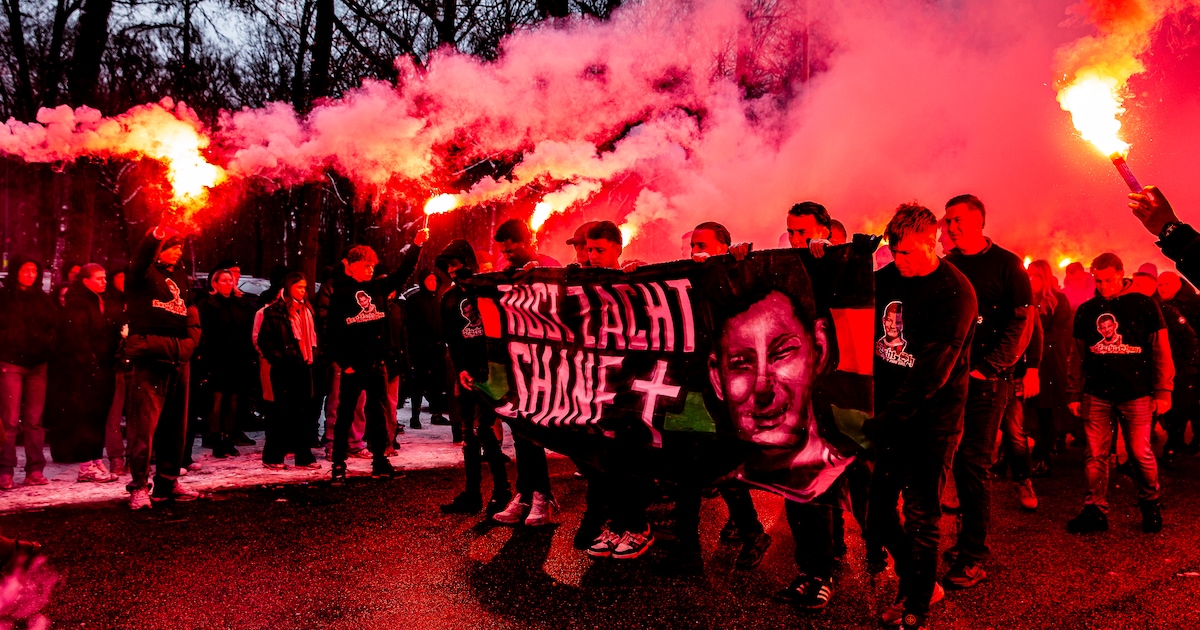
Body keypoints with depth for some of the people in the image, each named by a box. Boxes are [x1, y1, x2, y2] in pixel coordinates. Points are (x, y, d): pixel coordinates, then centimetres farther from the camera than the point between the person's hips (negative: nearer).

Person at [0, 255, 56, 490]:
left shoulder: (42, 298, 14)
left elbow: (53, 327, 10)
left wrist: (46, 349, -2)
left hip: (38, 364, 3)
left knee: (34, 419, 2)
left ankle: (35, 470, 5)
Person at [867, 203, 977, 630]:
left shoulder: (954, 292, -15)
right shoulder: (885, 278, 5)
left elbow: (932, 373, -21)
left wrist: (883, 422, -25)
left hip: (931, 419, -6)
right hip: (885, 412, 6)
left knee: (920, 520, 3)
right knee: (876, 511, 10)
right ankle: (921, 584, 32)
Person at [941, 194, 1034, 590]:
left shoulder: (1005, 264, 0)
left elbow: (1023, 322, -7)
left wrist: (988, 367, -14)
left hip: (986, 379, -5)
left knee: (973, 461, -9)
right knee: (960, 461, 11)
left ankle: (973, 558, -5)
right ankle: (968, 536, 25)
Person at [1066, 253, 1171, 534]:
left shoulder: (1144, 305, -1)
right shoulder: (1086, 310, 8)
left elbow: (1161, 351, 0)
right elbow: (1078, 355, 11)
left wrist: (1163, 392, -4)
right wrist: (1075, 394, 9)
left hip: (1136, 394, -3)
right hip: (1097, 394, 3)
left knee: (1140, 453, 0)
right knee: (1095, 455, 2)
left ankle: (1150, 504, 23)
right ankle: (1095, 511, 10)